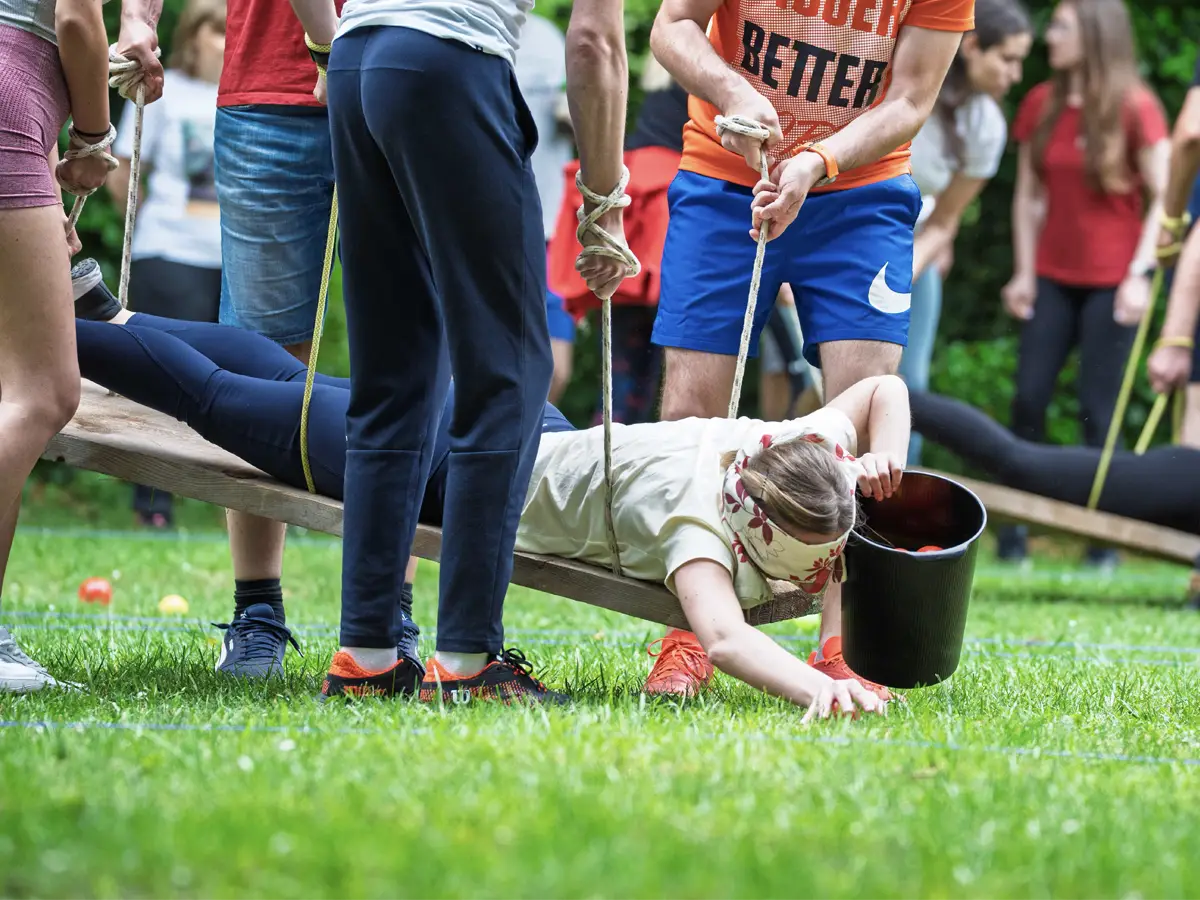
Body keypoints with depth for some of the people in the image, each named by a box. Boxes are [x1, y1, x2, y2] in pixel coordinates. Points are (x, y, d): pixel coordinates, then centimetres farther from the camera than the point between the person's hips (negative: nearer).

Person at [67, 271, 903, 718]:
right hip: (468, 468, -8)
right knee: (222, 398, 14)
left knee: (291, 384, 29)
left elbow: (885, 386, -1)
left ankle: (108, 317, 50)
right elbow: (723, 637, -57)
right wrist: (822, 690, -72)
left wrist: (888, 458, -20)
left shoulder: (807, 452, -19)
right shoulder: (697, 517, -40)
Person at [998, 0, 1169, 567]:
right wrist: (1024, 272, 6)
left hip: (1111, 283, -4)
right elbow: (1028, 194, 11)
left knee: (1097, 409, -4)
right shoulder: (1040, 106, 5)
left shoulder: (1137, 110, -9)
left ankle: (1104, 541, 5)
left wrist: (1139, 274, -13)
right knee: (1028, 399, -2)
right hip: (1054, 279, 4)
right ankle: (1013, 534, 4)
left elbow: (1162, 199, -7)